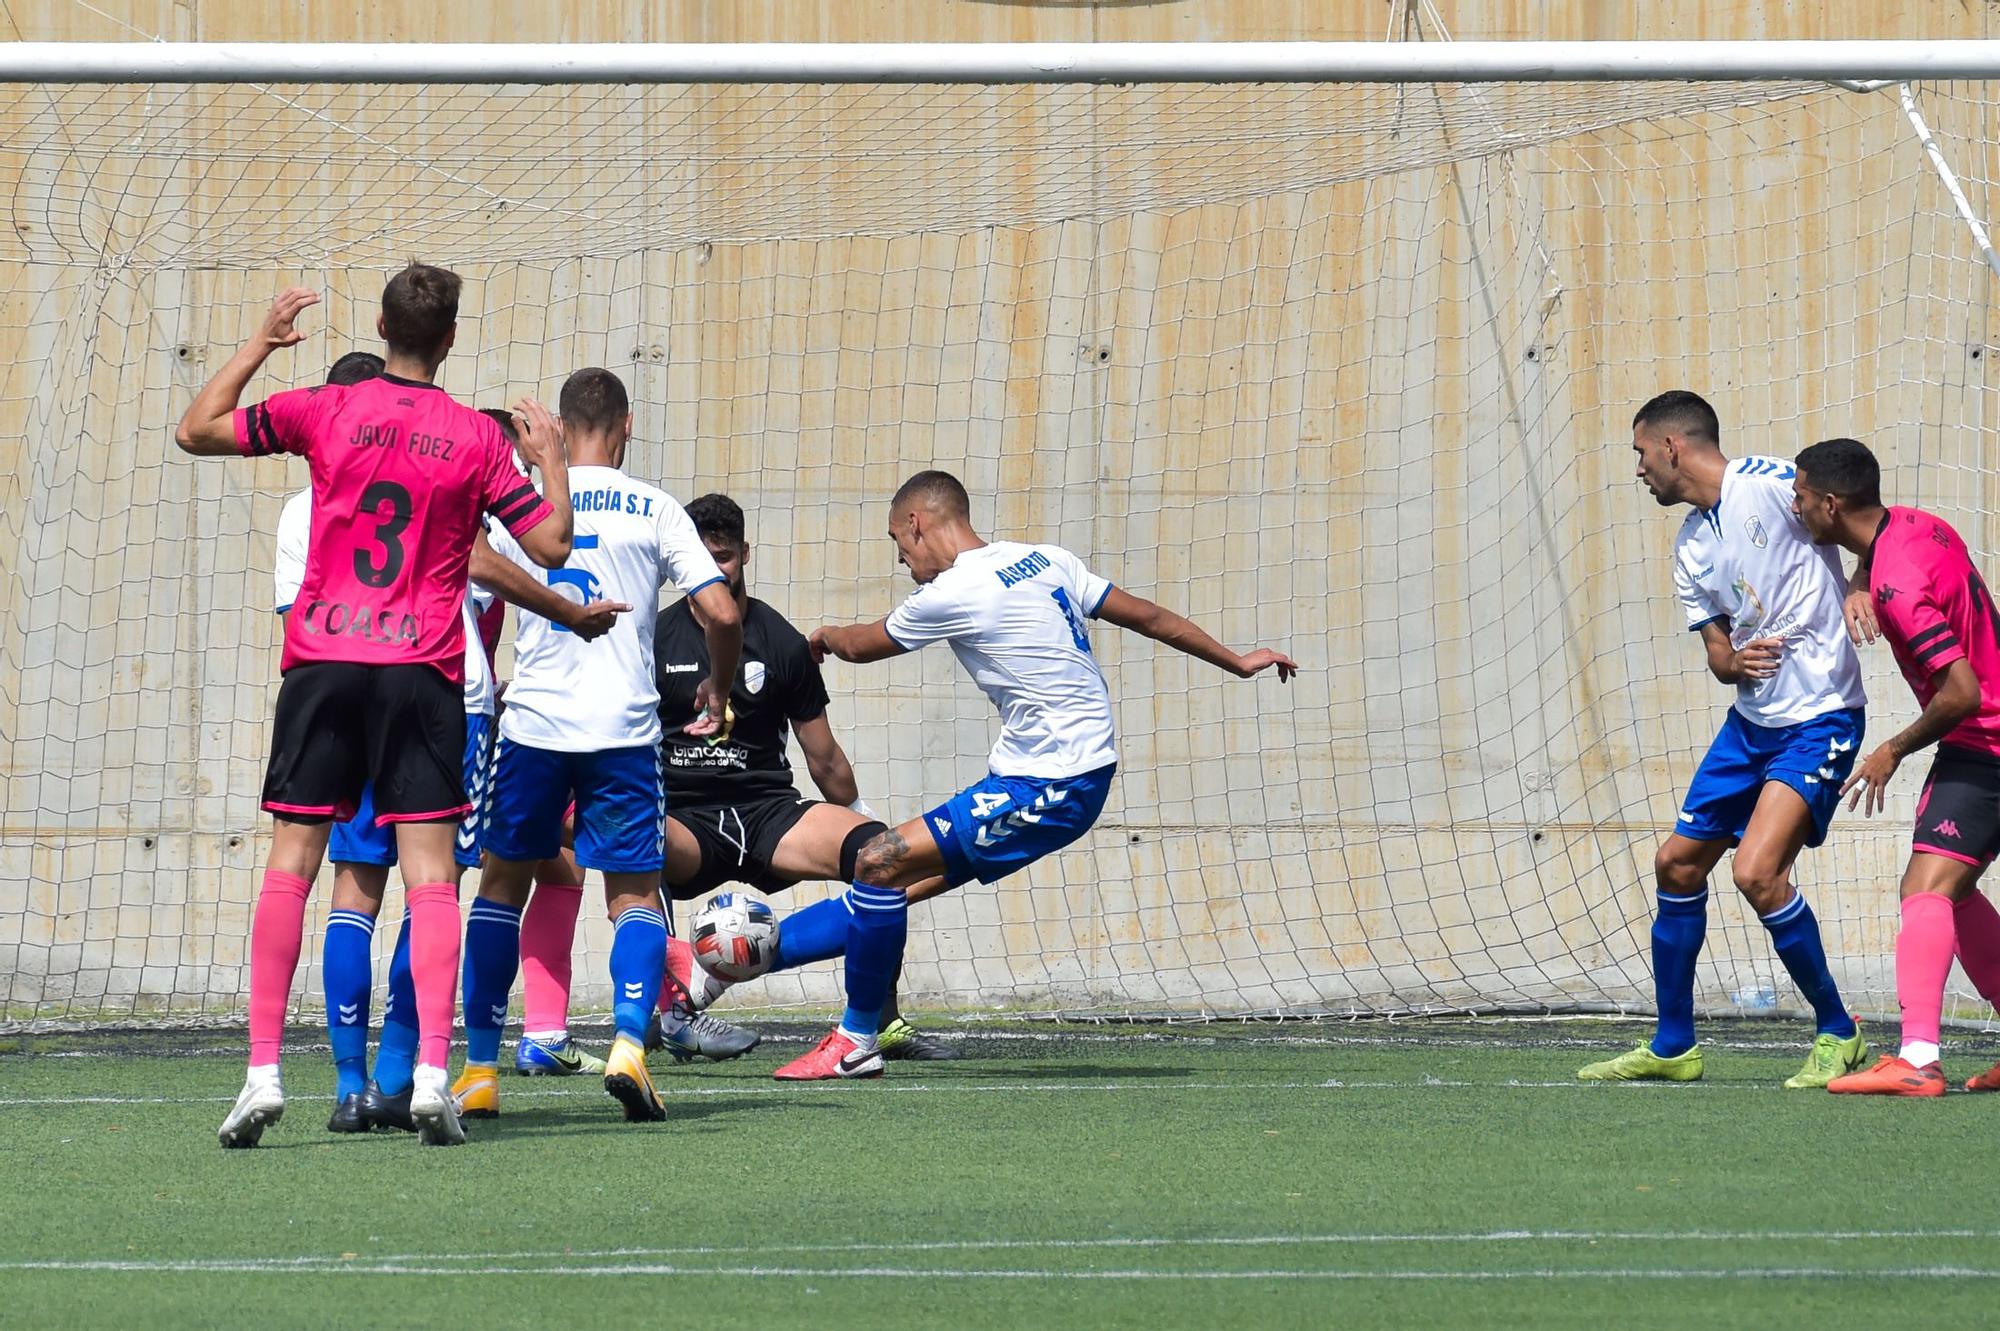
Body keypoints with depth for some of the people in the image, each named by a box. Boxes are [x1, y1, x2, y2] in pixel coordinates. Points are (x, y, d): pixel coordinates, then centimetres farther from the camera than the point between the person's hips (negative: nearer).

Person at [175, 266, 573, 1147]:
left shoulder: (324, 412, 0)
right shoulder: (478, 438, 1)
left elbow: (195, 431, 9)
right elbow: (550, 546, 5)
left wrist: (259, 345, 19)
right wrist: (551, 455, 21)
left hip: (322, 661, 0)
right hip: (422, 669, 0)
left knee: (290, 865, 3)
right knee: (430, 872, -1)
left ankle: (263, 1072, -3)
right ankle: (431, 1075, -12)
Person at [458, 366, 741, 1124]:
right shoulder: (653, 509, 2)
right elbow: (723, 613, -4)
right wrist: (718, 691, 15)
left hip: (533, 721, 1)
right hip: (625, 726, -1)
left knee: (503, 883, 15)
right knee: (635, 894, 8)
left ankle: (480, 1069, 11)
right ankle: (629, 1045, -16)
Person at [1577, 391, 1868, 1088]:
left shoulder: (1770, 483, -12)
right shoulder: (1692, 550, 11)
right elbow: (1718, 650, 10)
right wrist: (1734, 662, -13)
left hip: (1820, 719, -9)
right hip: (1752, 719, 9)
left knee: (1757, 871, -20)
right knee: (1677, 864, 11)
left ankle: (1838, 1035, -4)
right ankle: (1672, 1046, 25)